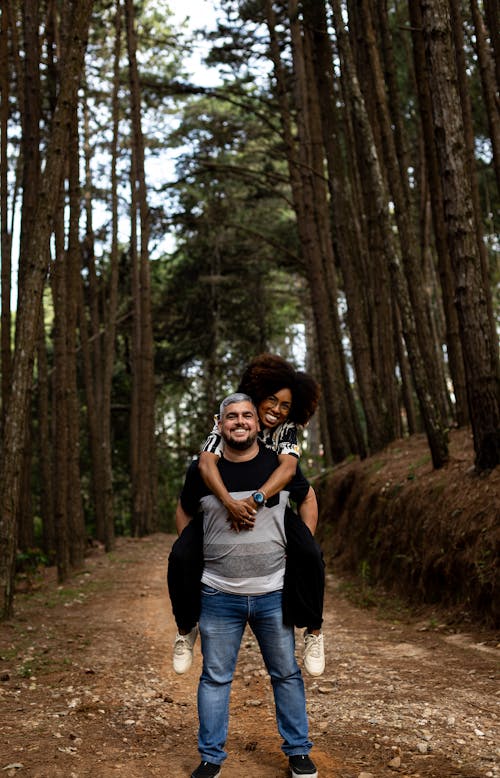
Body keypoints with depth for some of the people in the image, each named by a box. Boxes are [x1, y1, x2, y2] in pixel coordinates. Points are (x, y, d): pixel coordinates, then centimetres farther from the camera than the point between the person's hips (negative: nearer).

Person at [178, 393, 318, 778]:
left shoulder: (279, 465, -2)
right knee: (216, 678, 9)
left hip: (273, 594, 0)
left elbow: (308, 498, 16)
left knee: (287, 674, 11)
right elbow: (184, 513, 16)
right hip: (218, 596, 0)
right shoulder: (201, 470, -2)